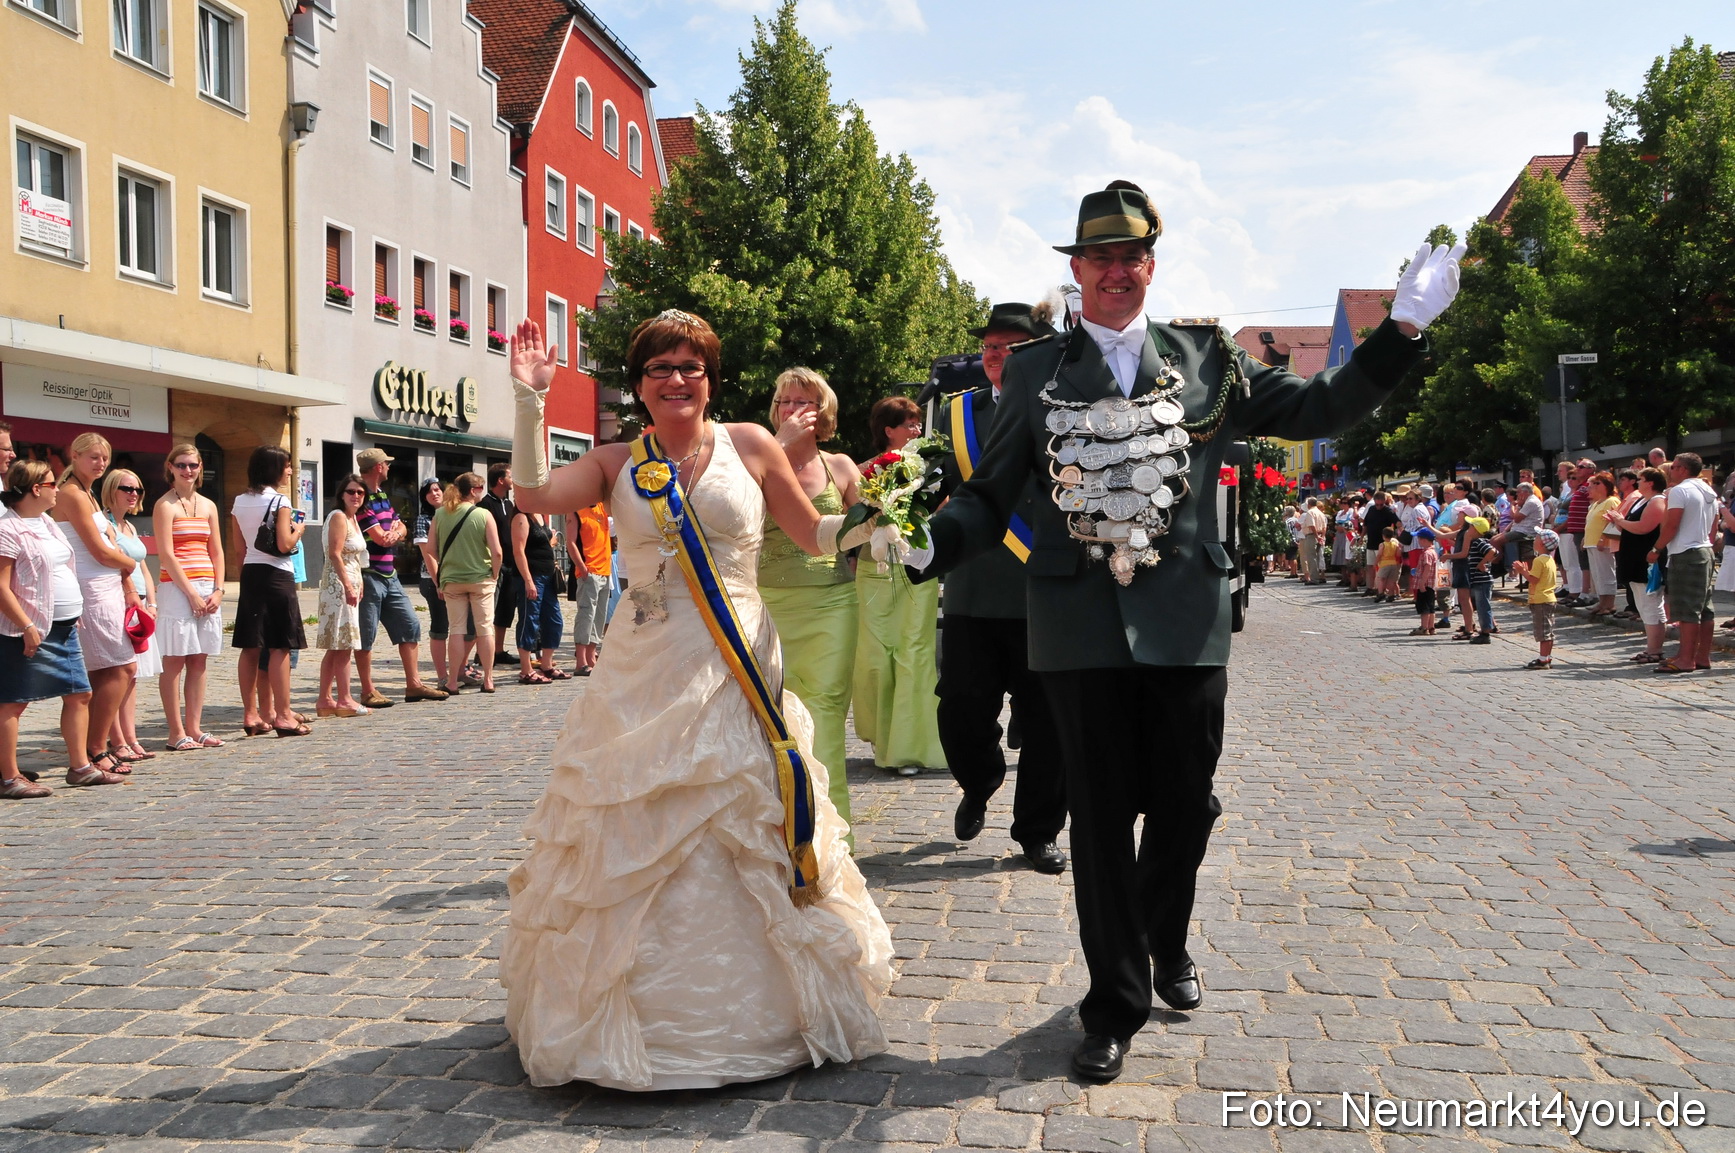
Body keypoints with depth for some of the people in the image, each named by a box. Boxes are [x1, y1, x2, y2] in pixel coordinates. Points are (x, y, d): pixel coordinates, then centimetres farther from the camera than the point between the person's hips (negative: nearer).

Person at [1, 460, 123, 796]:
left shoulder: (46, 522, 15)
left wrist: (73, 615, 19)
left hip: (63, 627, 9)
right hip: (30, 631, -9)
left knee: (79, 693, 11)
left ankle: (80, 767, 19)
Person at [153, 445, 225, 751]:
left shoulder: (208, 506, 14)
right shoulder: (165, 505, -3)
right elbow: (166, 554, -9)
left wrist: (218, 590, 1)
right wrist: (191, 593, -14)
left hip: (207, 590, 6)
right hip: (176, 588, -6)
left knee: (199, 660, 7)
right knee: (174, 661, -3)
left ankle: (194, 727, 12)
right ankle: (176, 733, -1)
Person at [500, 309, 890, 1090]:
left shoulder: (750, 446, 3)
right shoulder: (617, 464, 6)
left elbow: (816, 536, 8)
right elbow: (532, 493, -8)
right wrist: (530, 400, -11)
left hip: (736, 673, -1)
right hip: (645, 674, 1)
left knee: (746, 831, 4)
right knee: (632, 836, 4)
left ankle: (755, 1007, 21)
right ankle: (643, 1010, 22)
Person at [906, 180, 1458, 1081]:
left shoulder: (1207, 359, 9)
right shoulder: (1035, 371, 6)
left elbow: (1320, 407, 12)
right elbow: (990, 495, 5)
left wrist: (1402, 328, 3)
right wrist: (930, 546, -13)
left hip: (1186, 618, 2)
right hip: (1082, 624, -1)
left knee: (1184, 805, 11)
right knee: (1101, 816, 4)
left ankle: (1167, 945, 41)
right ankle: (1116, 1005, 19)